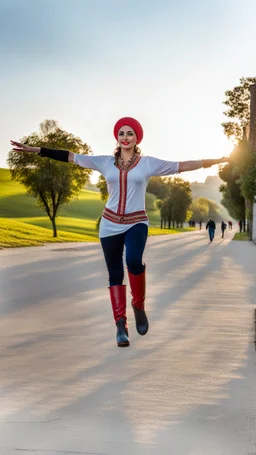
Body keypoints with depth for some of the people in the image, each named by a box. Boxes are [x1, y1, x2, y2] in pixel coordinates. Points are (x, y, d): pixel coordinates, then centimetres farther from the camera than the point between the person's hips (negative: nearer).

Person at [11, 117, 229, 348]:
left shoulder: (148, 163, 2)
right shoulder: (106, 162, 5)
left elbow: (181, 166, 2)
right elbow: (71, 156, 5)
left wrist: (217, 161, -2)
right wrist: (34, 149, 2)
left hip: (136, 223, -2)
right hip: (110, 224, 3)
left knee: (134, 261, -30)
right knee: (115, 274, 3)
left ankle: (139, 305, -4)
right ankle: (121, 324, 12)